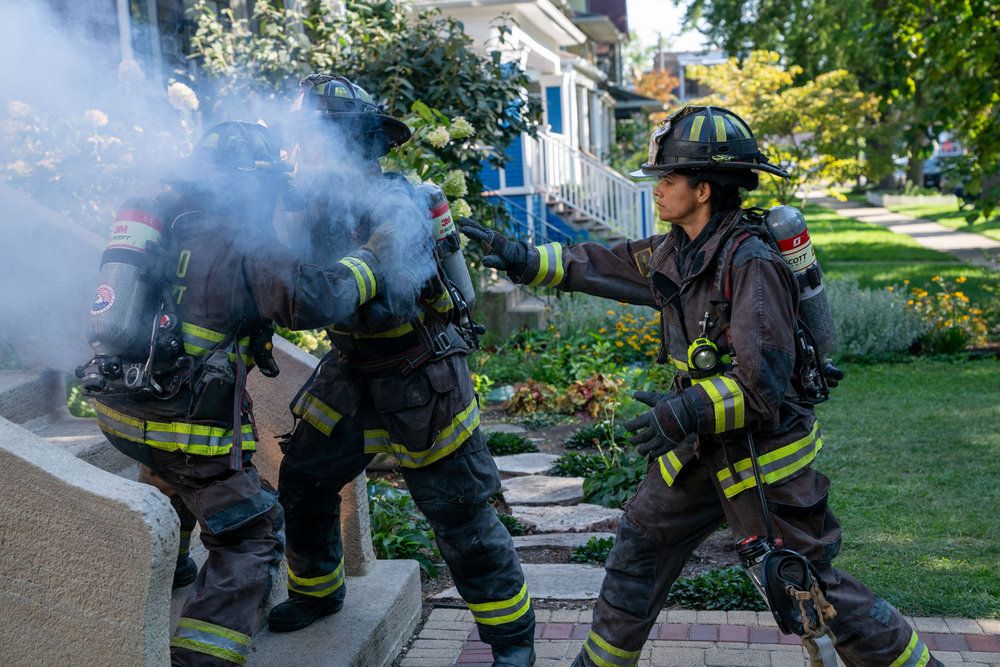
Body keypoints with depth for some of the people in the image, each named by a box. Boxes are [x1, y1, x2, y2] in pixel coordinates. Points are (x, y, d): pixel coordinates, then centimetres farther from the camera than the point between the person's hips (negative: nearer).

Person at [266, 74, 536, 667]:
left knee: (460, 510, -2)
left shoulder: (393, 204, -22)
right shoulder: (317, 200, 1)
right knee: (304, 480, 13)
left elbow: (392, 304, -32)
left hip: (420, 377, -7)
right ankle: (317, 592, 38)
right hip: (353, 372, 8)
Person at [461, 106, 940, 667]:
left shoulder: (752, 264, -24)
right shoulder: (675, 251, 2)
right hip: (703, 450, 8)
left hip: (765, 454, -8)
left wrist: (686, 411, -29)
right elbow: (604, 265, 12)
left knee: (808, 589, 2)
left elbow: (765, 383, -27)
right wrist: (522, 258, 9)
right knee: (640, 548, 16)